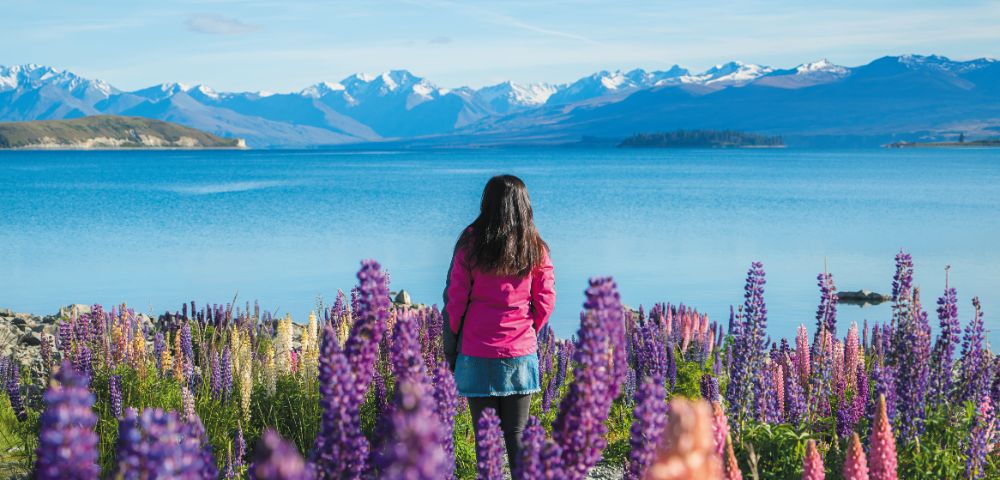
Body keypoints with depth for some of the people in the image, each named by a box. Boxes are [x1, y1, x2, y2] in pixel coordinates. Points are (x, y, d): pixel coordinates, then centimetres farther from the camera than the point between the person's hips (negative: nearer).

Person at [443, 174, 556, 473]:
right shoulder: (535, 248, 0)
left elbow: (454, 300, -3)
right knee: (517, 436, 8)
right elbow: (545, 302, 2)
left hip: (477, 355, -1)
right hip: (521, 354, 1)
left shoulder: (470, 244, -4)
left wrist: (451, 349, 6)